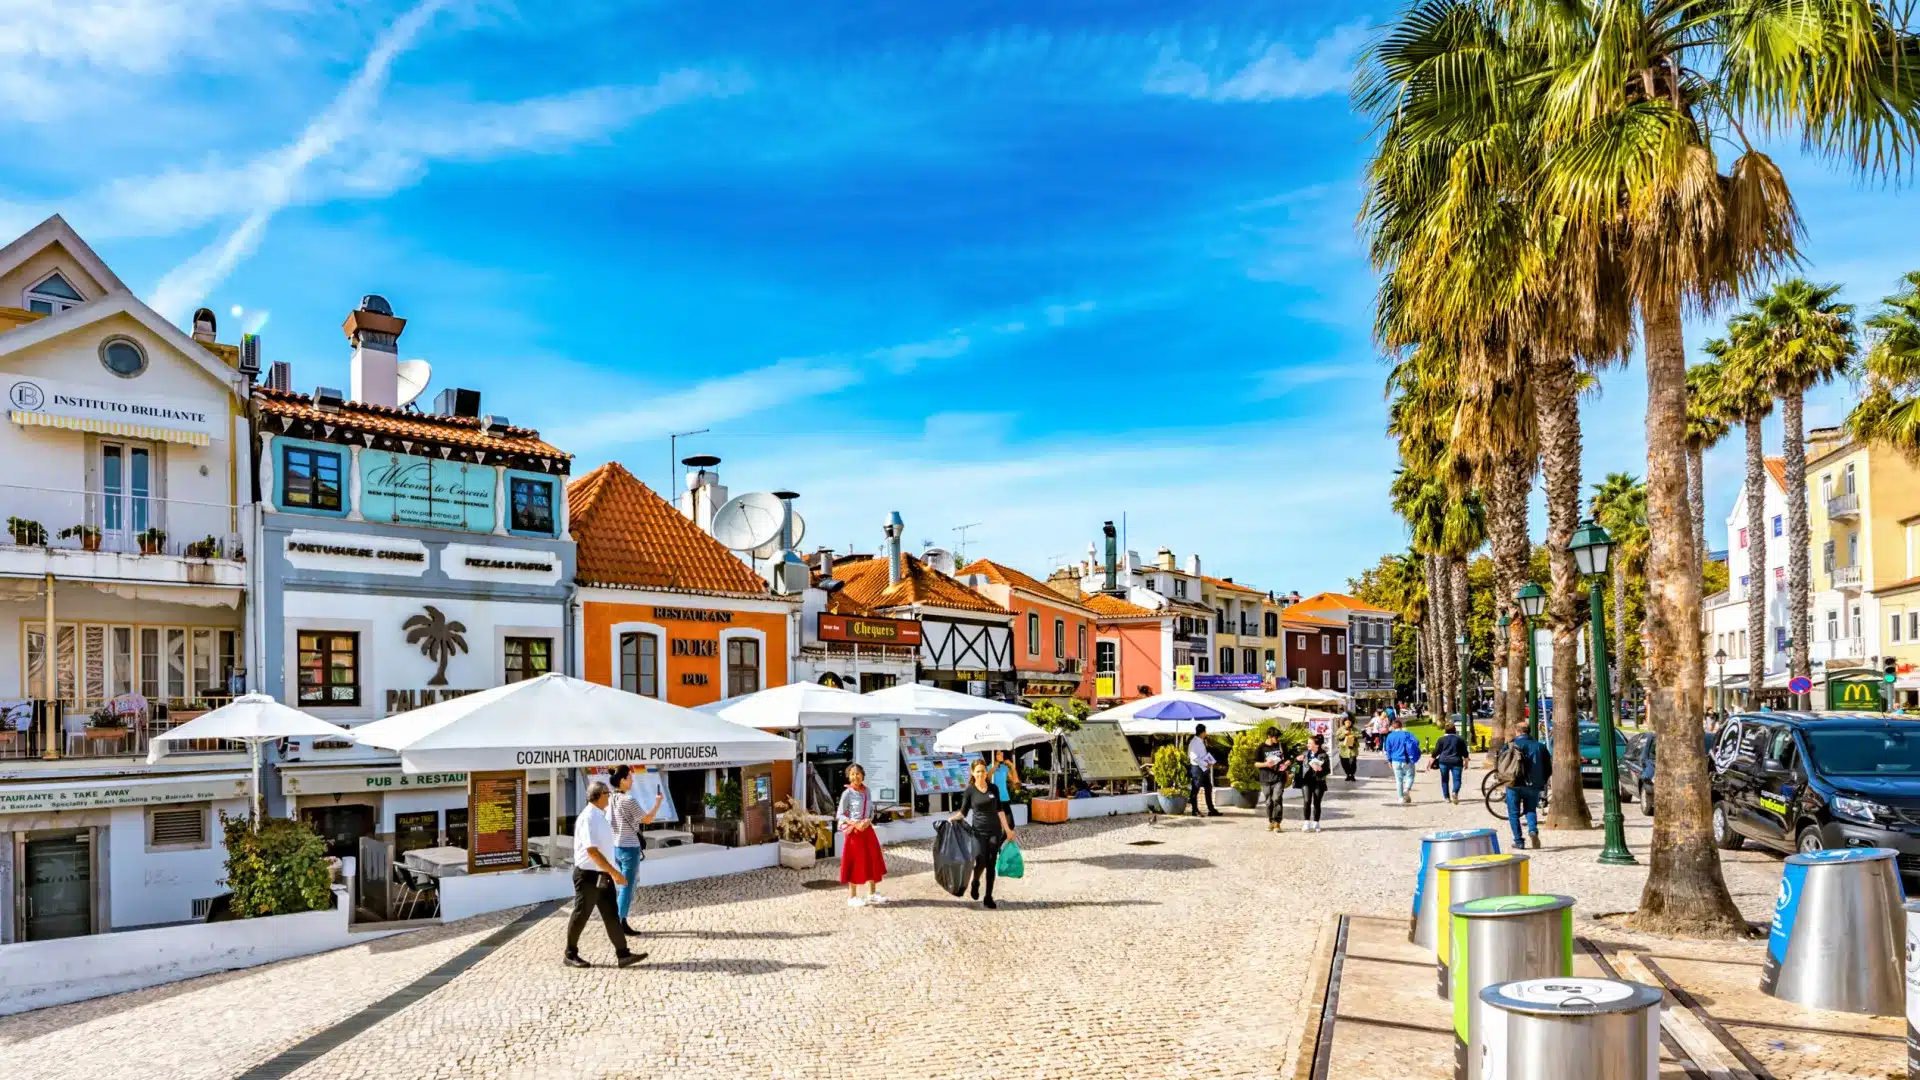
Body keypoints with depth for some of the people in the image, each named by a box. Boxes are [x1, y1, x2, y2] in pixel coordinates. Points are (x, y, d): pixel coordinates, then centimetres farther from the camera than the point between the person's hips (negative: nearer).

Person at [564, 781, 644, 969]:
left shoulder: (601, 816, 8)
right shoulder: (588, 819, -20)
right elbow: (592, 851, -26)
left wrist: (612, 873, 19)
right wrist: (615, 872, -26)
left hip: (603, 875, 8)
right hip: (588, 876, -8)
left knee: (611, 915, 5)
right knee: (581, 916, 6)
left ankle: (623, 955, 5)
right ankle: (571, 955, 22)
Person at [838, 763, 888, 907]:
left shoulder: (867, 792, 6)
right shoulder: (847, 793, -9)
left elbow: (871, 811, 12)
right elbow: (840, 815, -9)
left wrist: (868, 820, -9)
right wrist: (855, 824, -21)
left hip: (867, 829, 6)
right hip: (854, 832, -6)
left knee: (872, 862, 10)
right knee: (855, 863, -1)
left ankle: (872, 894, 22)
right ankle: (852, 897, 9)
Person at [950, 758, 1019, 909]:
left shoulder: (993, 788, 4)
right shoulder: (969, 790, -3)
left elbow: (1000, 810, 9)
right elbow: (963, 812, 0)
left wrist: (1007, 829, 9)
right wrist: (953, 818, -18)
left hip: (995, 830, 2)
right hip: (979, 831, -2)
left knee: (991, 865, 2)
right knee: (981, 862, -7)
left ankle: (988, 898, 9)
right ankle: (975, 883, 26)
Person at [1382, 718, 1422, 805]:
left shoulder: (1390, 736, 1)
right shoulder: (1407, 734, -2)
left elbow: (1388, 749, 4)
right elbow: (1416, 742, -11)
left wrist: (1389, 761, 13)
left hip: (1396, 761, 1)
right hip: (1407, 761, -1)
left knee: (1398, 779, 9)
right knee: (1409, 776, 10)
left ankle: (1401, 798, 8)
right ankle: (1407, 789, -18)